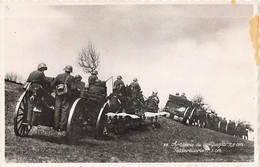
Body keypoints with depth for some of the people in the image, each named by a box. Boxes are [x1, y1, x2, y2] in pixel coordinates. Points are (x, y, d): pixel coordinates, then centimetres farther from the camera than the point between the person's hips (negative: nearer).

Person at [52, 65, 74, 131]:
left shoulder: (59, 76, 6)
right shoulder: (71, 78, 2)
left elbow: (52, 85, 4)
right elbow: (73, 87, -7)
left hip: (58, 94, 2)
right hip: (66, 95, -2)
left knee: (57, 109, 7)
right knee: (65, 110, 1)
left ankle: (56, 126, 9)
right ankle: (62, 126, -2)